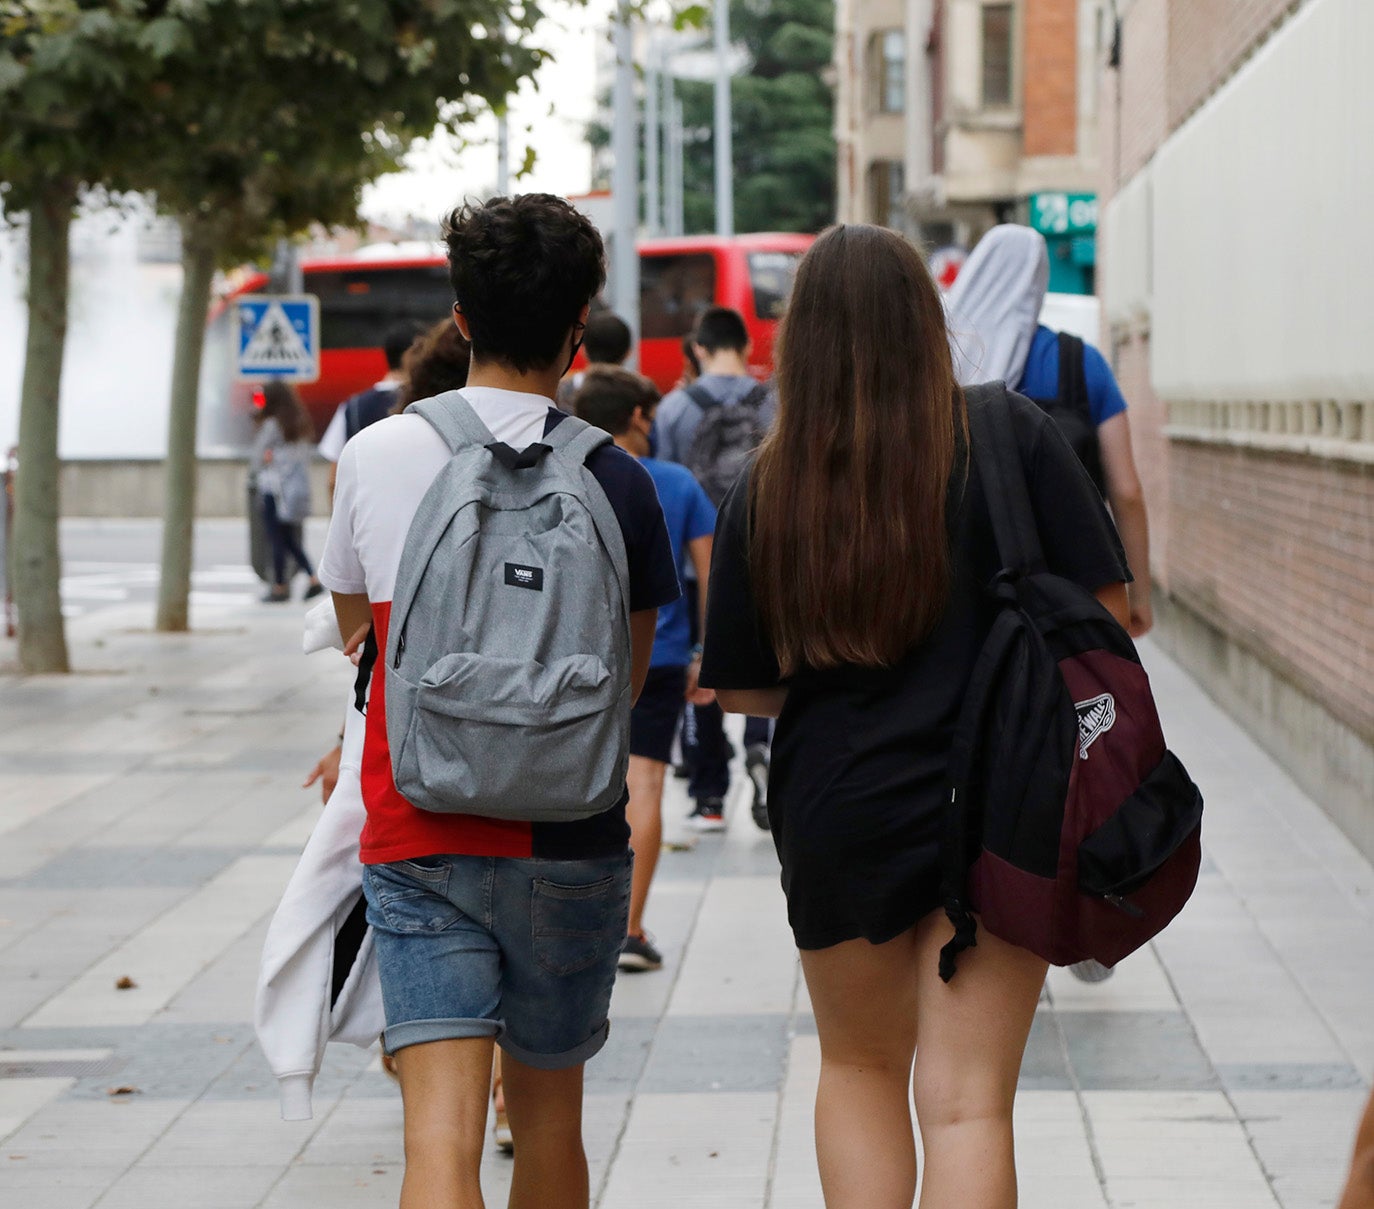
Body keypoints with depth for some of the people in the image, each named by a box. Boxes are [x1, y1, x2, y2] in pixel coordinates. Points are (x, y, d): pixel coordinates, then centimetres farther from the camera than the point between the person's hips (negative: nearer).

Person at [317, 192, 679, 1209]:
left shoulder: (375, 457, -1)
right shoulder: (614, 479, -5)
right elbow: (629, 680, 4)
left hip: (415, 838, 0)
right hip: (569, 842, 0)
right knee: (548, 1114, 17)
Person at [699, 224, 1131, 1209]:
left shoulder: (766, 490, -5)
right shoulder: (1011, 437, -8)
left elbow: (746, 690, 1)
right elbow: (1107, 606, -4)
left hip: (837, 818, 1)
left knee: (860, 1067, 23)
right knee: (968, 1103, 1)